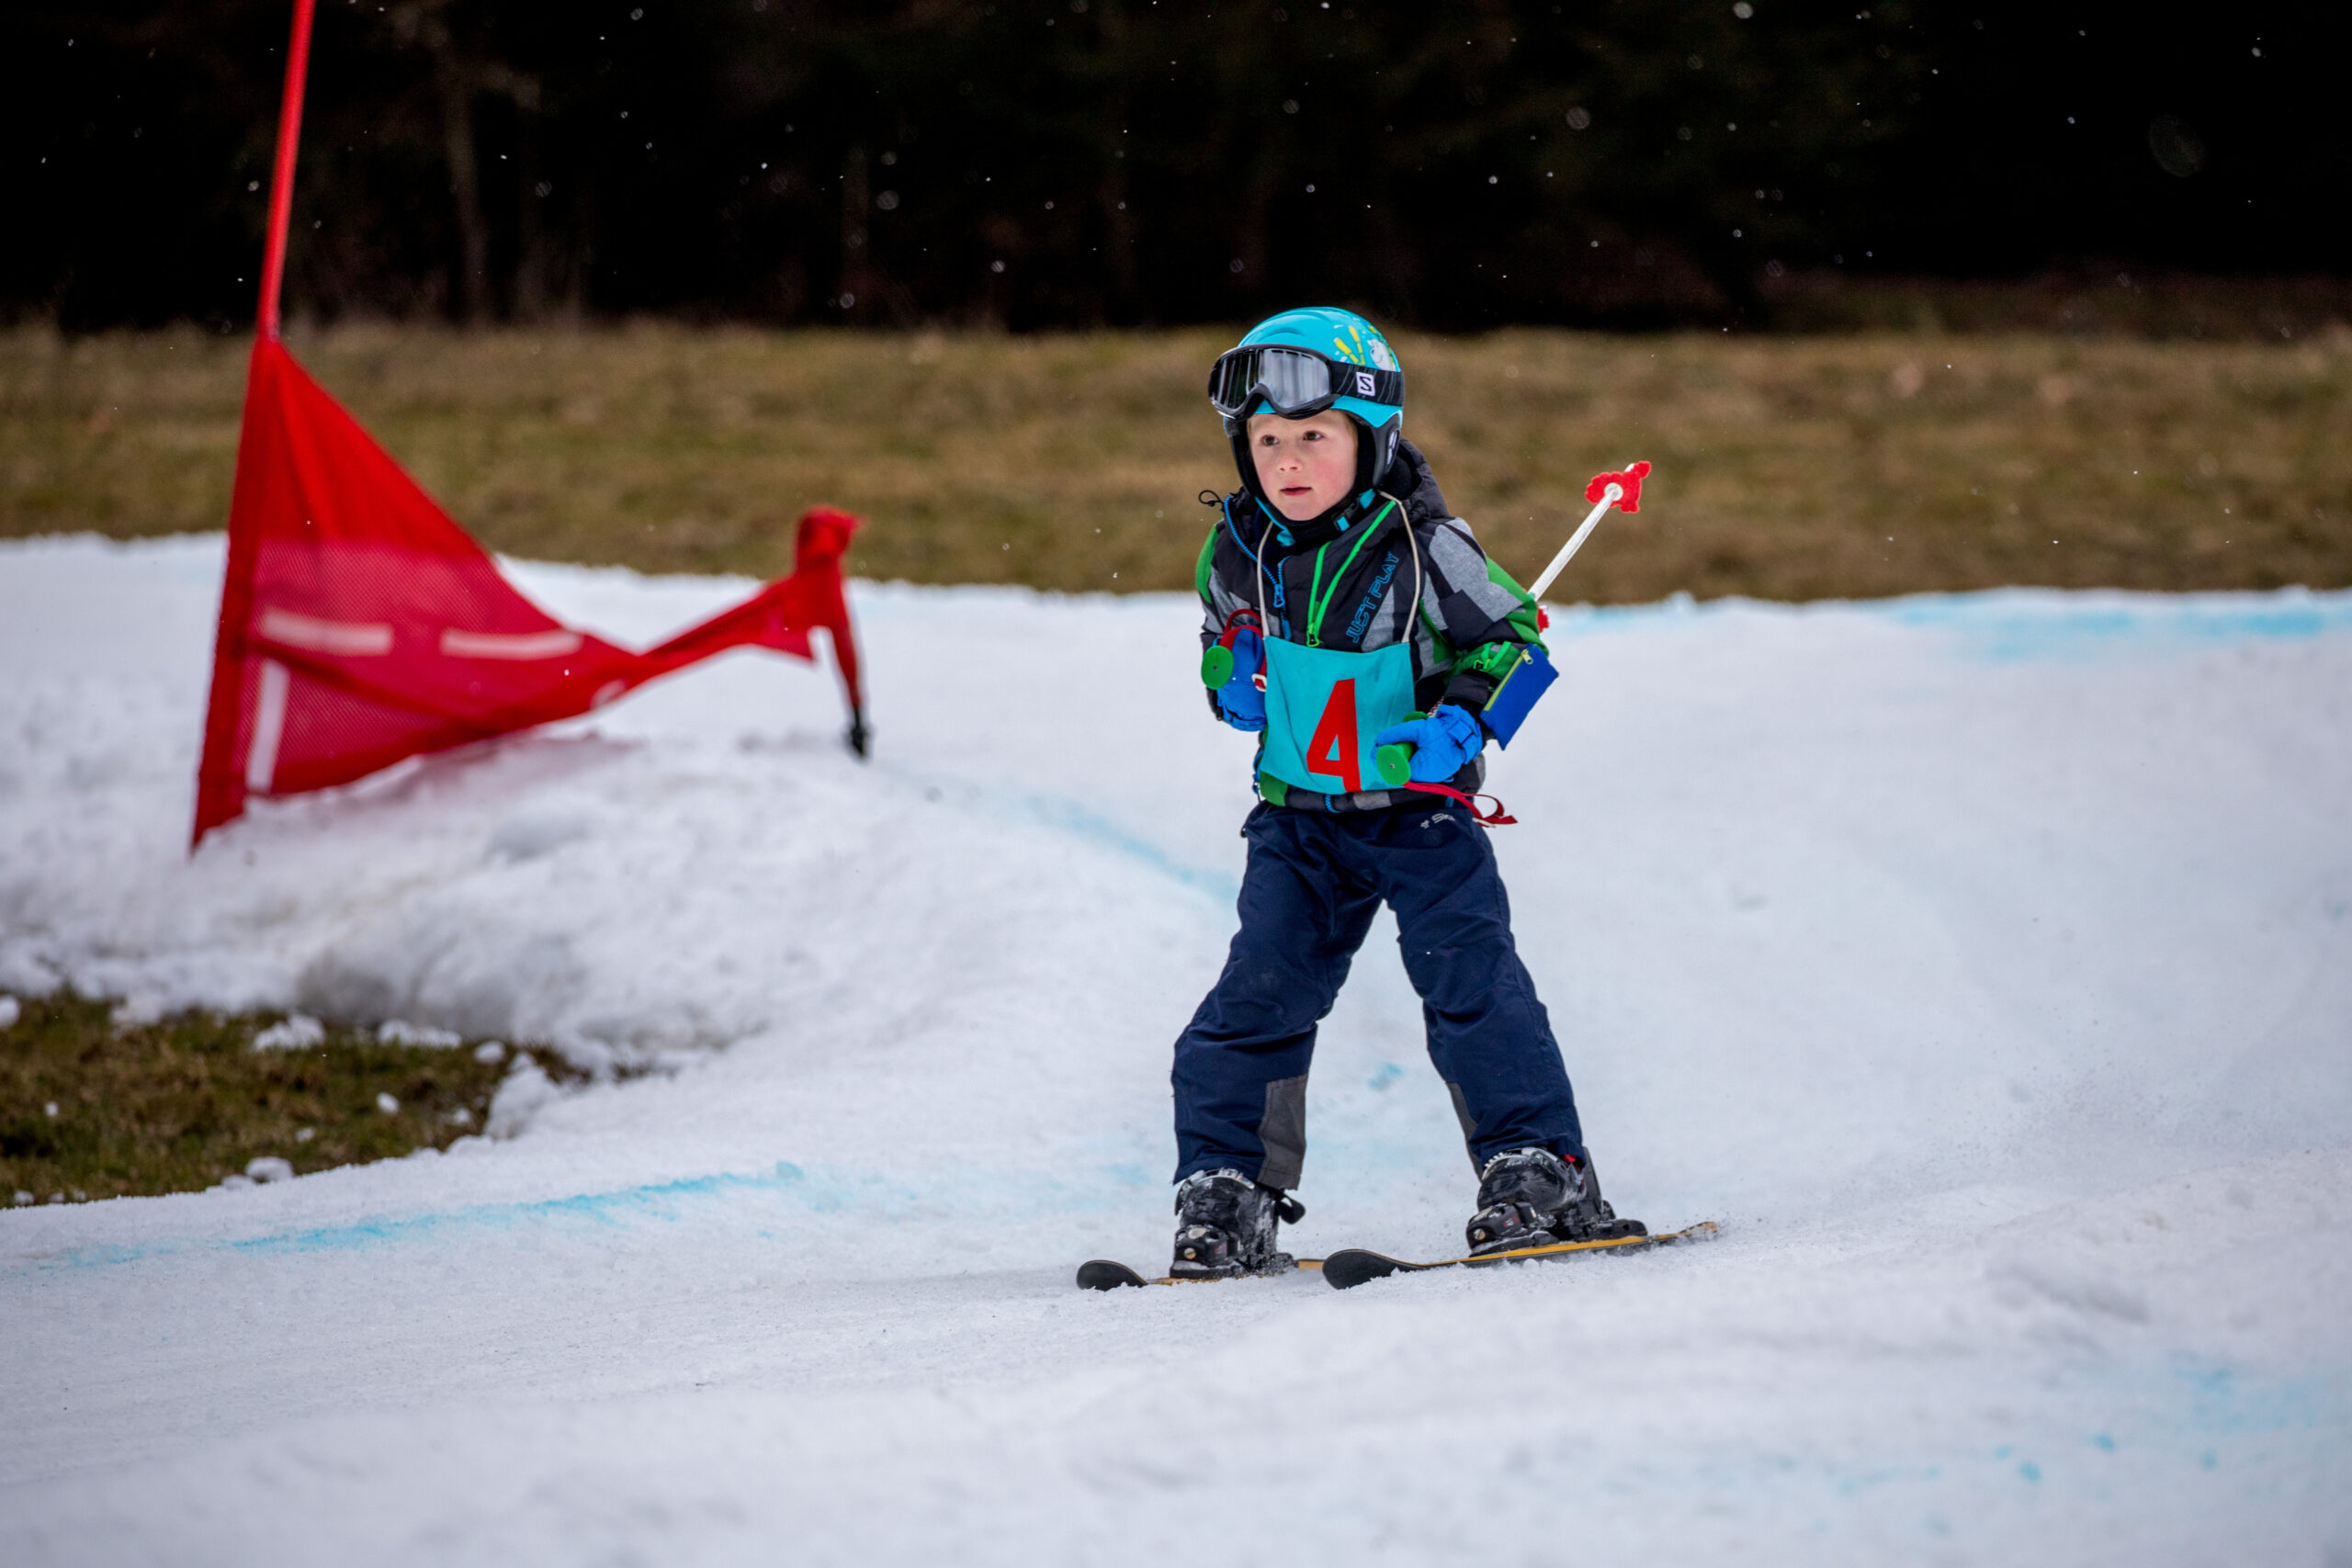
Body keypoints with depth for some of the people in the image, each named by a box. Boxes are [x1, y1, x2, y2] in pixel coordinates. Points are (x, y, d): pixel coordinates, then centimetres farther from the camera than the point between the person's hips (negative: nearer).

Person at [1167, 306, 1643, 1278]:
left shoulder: (1422, 545, -15)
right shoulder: (1239, 549, -3)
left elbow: (1512, 635, -6)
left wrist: (1463, 716, -22)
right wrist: (1230, 679, -3)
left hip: (1421, 811, -3)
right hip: (1299, 818, 3)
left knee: (1469, 977, -10)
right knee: (1259, 996, -2)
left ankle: (1537, 1171, -3)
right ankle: (1223, 1187, 5)